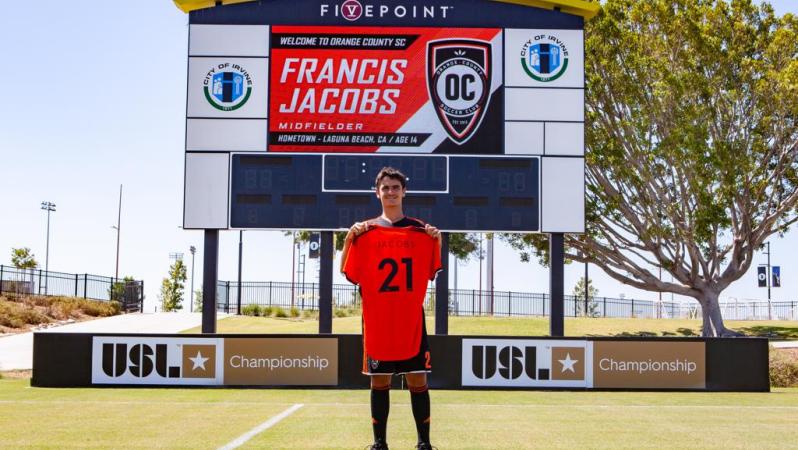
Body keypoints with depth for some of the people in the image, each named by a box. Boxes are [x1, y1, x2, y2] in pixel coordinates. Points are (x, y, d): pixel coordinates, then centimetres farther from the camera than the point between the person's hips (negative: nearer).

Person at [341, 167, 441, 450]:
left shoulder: (421, 230, 6)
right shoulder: (365, 230, 4)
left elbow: (432, 272, 10)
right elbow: (350, 275, 2)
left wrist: (437, 242, -6)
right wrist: (349, 238, -10)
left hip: (411, 320, 0)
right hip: (377, 320, 0)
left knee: (417, 380, 1)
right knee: (379, 382, 5)